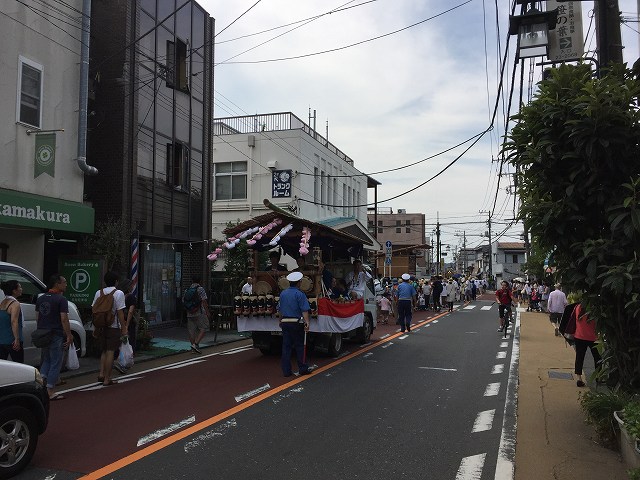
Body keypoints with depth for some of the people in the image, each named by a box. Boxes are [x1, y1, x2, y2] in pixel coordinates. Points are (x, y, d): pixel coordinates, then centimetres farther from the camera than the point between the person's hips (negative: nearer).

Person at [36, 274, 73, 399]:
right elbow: (64, 319, -17)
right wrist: (69, 336, -13)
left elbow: (37, 317, 16)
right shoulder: (61, 299, -13)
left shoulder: (40, 298, 11)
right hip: (56, 335, -7)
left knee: (46, 360, 22)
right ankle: (50, 392, 2)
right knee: (55, 363, 1)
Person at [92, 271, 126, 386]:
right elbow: (120, 312, -13)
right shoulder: (118, 293, -9)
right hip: (113, 327, -5)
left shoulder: (98, 293, 7)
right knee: (110, 352, 0)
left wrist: (96, 328, 16)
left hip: (101, 326, 5)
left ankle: (101, 374, 10)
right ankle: (107, 379, 3)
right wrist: (124, 328, -9)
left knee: (104, 351, 19)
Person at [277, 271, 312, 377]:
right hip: (296, 323, -5)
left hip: (285, 323, 5)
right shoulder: (300, 294, -10)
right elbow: (304, 310, -17)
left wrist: (280, 321, 29)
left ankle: (286, 371, 8)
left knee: (286, 346, 7)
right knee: (299, 346, 5)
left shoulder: (282, 293, 9)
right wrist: (307, 322, -18)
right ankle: (302, 369, 12)